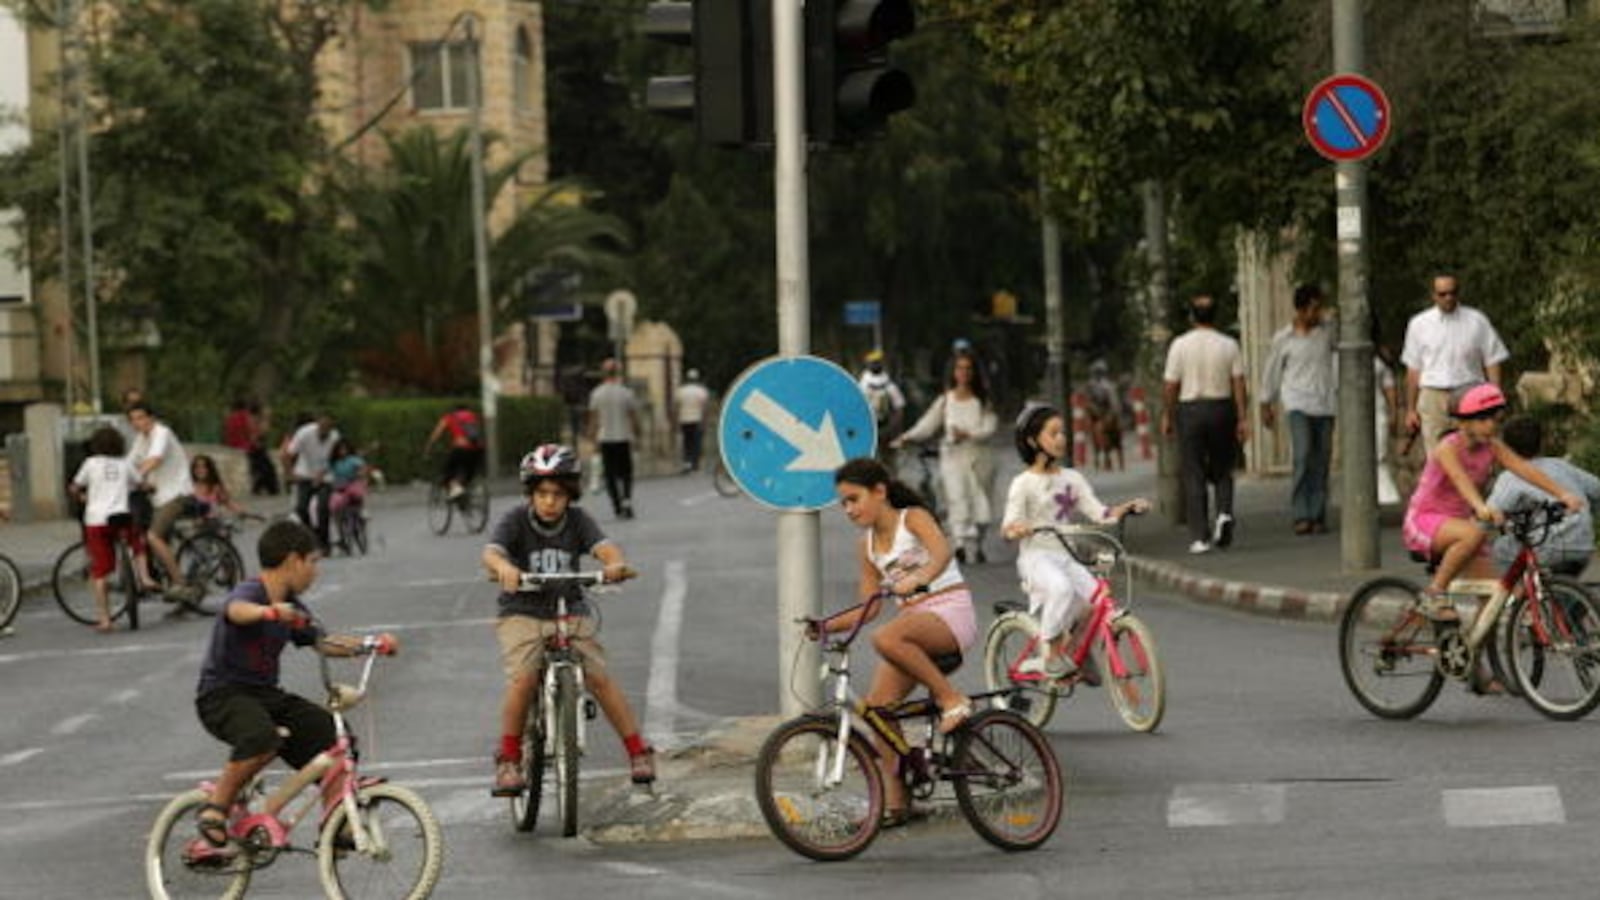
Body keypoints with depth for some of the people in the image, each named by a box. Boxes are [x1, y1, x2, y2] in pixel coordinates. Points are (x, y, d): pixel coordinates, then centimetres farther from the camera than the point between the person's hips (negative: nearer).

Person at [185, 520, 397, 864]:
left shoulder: (292, 607, 10)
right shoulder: (250, 593, -16)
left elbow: (324, 642, 17)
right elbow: (237, 609, -40)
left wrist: (372, 643, 3)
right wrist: (269, 611, -62)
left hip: (265, 693, 8)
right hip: (222, 694, -8)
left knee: (326, 730, -4)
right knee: (263, 737, -36)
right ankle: (214, 813, -20)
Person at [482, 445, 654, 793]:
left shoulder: (577, 521, -3)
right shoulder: (515, 521, -8)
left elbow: (604, 546, -20)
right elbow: (491, 552, -26)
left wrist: (617, 564, -45)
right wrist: (504, 567, -51)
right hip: (522, 614, -1)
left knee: (599, 676, -15)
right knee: (522, 679, -24)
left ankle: (639, 751, -3)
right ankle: (508, 760, -8)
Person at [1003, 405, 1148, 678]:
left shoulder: (1072, 478, 13)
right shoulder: (1024, 483, -2)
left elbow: (1099, 513, 6)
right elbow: (1008, 526, -9)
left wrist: (1128, 508, -10)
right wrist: (1016, 529, -32)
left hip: (1066, 557, 5)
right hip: (1037, 556, -5)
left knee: (1096, 593, -19)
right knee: (1061, 589, -35)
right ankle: (1051, 655, -23)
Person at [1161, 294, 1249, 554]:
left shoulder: (1180, 345, -5)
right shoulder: (1229, 345, -1)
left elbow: (1170, 385, -4)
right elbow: (1238, 384, -3)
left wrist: (1167, 416, 8)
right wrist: (1243, 418, 0)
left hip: (1189, 409, -1)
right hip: (1222, 407, 1)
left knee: (1193, 475, 3)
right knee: (1221, 470, 18)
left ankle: (1200, 536, 0)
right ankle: (1224, 512, -7)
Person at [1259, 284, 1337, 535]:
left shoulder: (1327, 330, 6)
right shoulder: (1283, 338, 0)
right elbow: (1271, 372, 10)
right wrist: (1266, 406, 14)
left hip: (1325, 403, 3)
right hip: (1298, 403, -3)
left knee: (1321, 461, 2)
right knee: (1303, 456, -18)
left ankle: (1318, 517, 9)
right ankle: (1301, 516, -18)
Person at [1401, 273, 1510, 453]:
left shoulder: (1477, 321, 5)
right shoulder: (1419, 324, 8)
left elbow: (1492, 362, 6)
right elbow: (1413, 369, 12)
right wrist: (1410, 409, 10)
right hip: (1433, 396, 1)